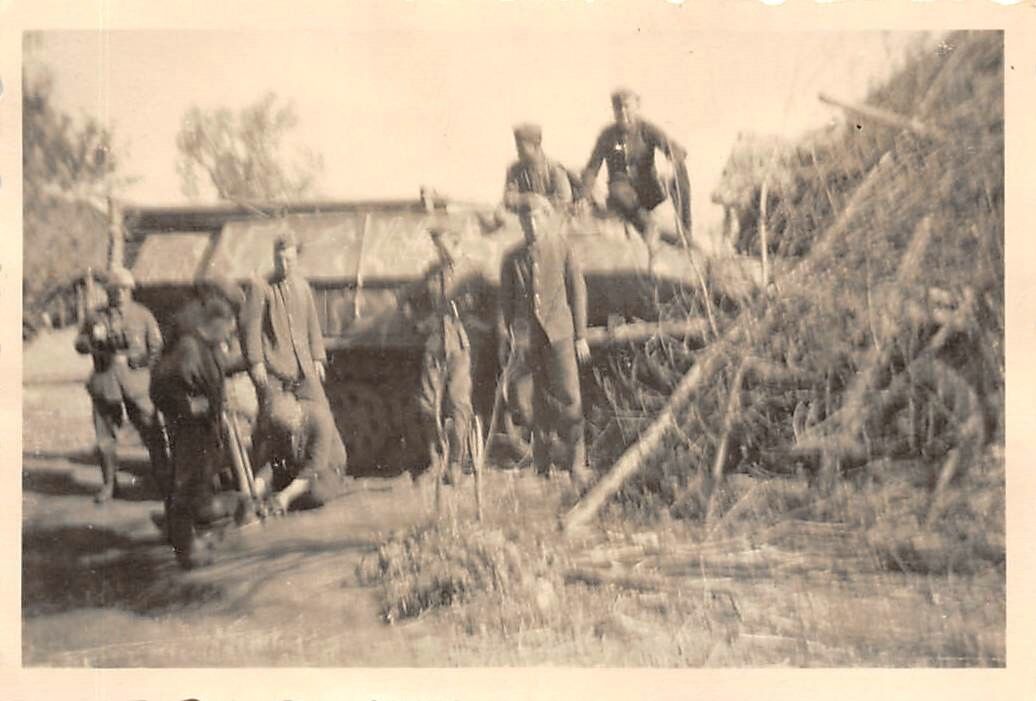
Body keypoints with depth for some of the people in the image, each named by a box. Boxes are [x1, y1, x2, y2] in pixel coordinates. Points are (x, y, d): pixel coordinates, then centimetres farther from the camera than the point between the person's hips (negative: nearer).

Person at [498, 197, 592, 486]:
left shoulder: (562, 250, 3)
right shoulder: (512, 259, 9)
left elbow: (578, 292, 5)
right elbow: (506, 301, 13)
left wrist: (581, 335, 3)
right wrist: (504, 339, 8)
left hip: (558, 332, -2)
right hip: (527, 336, 2)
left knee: (568, 396, -10)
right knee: (540, 400, 8)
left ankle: (576, 462, -3)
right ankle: (542, 466, 18)